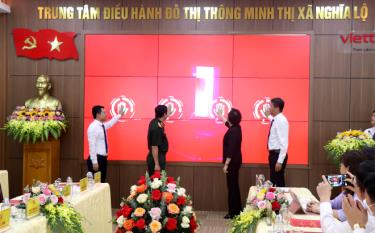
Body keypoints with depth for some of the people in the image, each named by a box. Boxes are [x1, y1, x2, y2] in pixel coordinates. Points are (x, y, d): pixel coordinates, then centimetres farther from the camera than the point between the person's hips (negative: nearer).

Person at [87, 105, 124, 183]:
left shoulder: (102, 125, 10)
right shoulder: (93, 127, -17)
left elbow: (110, 123, 35)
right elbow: (92, 146, -21)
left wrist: (119, 115, 40)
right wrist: (94, 162, -23)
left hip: (103, 158, 9)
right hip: (96, 159, -9)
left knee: (102, 183, 11)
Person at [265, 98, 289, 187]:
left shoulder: (281, 120, -18)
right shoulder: (275, 120, 9)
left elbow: (284, 142, -24)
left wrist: (280, 161, -26)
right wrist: (268, 116, 22)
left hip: (278, 154, -10)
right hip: (273, 153, 10)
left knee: (278, 182, -3)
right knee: (274, 181, 16)